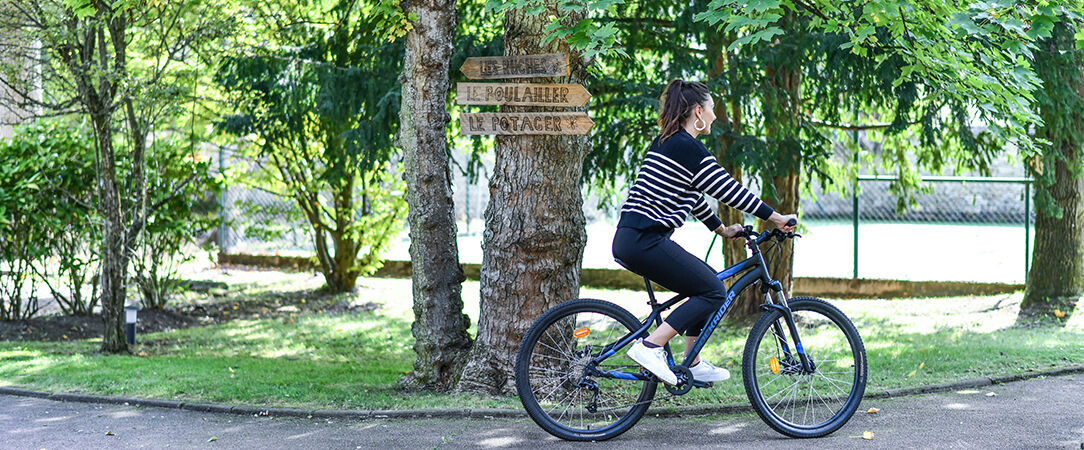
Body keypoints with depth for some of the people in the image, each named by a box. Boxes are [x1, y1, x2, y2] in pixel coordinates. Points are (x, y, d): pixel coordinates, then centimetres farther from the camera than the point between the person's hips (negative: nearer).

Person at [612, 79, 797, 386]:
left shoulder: (665, 142, 19)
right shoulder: (688, 147, -11)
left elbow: (692, 196, 28)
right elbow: (728, 190, -10)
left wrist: (722, 229, 34)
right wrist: (776, 218, -3)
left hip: (630, 238, 10)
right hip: (645, 241, -10)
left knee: (709, 280, 19)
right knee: (714, 292, -5)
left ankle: (692, 364, 20)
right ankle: (650, 346, -13)